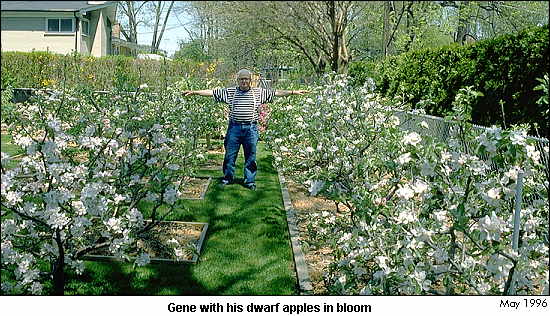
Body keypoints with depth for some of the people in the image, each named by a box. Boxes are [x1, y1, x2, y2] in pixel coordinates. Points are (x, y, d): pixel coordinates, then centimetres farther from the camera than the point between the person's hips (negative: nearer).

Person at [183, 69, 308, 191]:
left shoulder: (258, 92, 6)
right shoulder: (230, 92, 6)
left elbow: (277, 93, 7)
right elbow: (212, 92, 5)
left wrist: (294, 92, 3)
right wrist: (194, 92, 2)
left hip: (251, 129, 0)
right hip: (234, 127, 0)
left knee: (251, 156, 6)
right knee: (230, 154, 6)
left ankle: (250, 181, 17)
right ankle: (227, 178, 23)